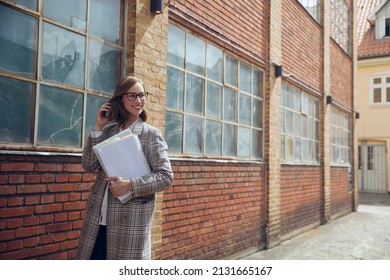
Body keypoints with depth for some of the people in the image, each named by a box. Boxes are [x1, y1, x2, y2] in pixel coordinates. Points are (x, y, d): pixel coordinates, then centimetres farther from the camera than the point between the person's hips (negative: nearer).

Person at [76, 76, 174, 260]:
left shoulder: (151, 134, -3)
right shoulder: (108, 131, 8)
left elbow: (166, 177, -9)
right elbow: (88, 165, 1)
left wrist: (130, 185, -20)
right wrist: (98, 128, -4)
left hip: (131, 219, -3)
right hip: (98, 217, 4)